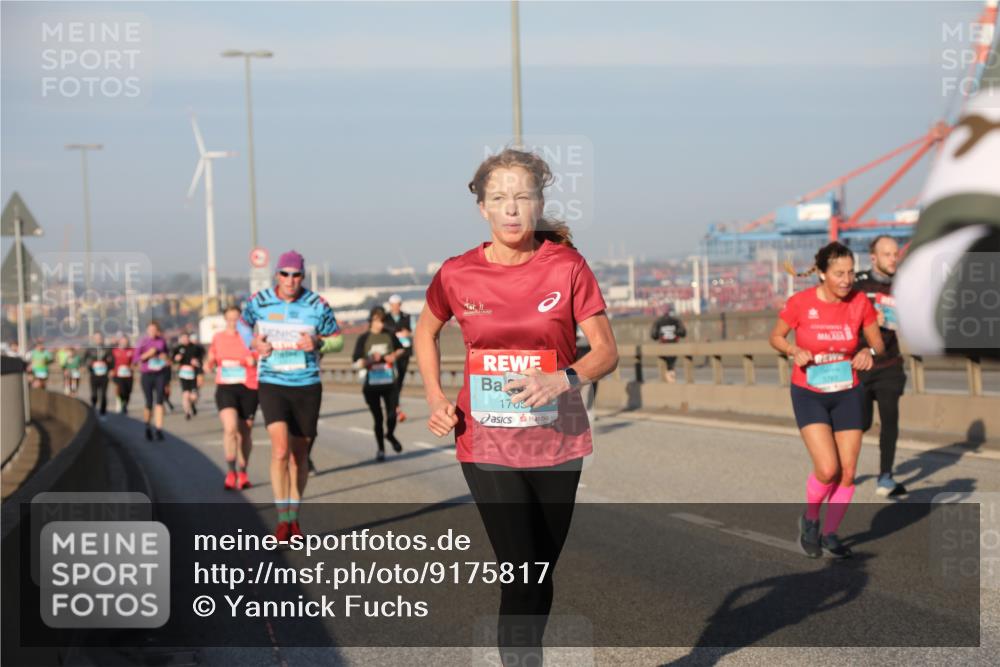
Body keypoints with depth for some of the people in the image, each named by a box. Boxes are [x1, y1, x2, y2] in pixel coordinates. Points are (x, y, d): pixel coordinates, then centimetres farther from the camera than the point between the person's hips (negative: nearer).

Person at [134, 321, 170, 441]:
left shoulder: (162, 340, 5)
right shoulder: (142, 342, -3)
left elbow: (166, 352, 22)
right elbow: (135, 359, -7)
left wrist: (166, 357, -1)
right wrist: (148, 354, -20)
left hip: (160, 374, 2)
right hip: (147, 375, -1)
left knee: (159, 401, -10)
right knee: (149, 403, 2)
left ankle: (159, 430, -9)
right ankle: (147, 427, 27)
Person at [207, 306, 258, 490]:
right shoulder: (218, 338, 8)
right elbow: (211, 360, 17)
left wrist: (255, 361, -17)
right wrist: (209, 364, -5)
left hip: (247, 388, 0)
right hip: (225, 388, 0)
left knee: (244, 433, 8)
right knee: (230, 428, -20)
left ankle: (242, 473, 25)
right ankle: (231, 472, -11)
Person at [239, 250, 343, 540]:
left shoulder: (317, 305, -5)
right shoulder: (259, 301, -2)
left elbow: (338, 340, 5)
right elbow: (244, 324, 18)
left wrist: (318, 344, -16)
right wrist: (253, 344, -1)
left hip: (307, 387, 1)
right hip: (272, 385, -1)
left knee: (299, 456, 10)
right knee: (280, 449, -19)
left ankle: (294, 517, 26)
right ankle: (282, 519, -10)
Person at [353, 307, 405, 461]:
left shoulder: (389, 335, 3)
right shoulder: (364, 338, -4)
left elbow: (401, 349, 20)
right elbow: (357, 362, -7)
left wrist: (395, 355, -1)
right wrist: (371, 360, -24)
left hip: (390, 383, 1)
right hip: (372, 384, -1)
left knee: (392, 416, -7)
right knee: (378, 419, 5)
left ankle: (390, 434, 27)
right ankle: (381, 449, 22)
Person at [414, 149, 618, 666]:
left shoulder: (567, 268, -7)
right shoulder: (458, 274, -4)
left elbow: (606, 351, -6)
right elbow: (425, 332, 15)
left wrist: (561, 379, -25)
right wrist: (435, 397, 1)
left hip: (556, 444, 1)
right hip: (486, 445, -1)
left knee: (540, 574, 13)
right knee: (521, 576, -12)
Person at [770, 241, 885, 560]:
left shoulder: (859, 302, -8)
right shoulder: (800, 302, -15)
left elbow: (878, 342, 5)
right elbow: (776, 337, 0)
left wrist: (869, 352, -18)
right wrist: (795, 350, -20)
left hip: (848, 394, 3)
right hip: (809, 394, -3)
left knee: (847, 472, 1)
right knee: (827, 468, -17)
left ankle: (830, 534, 21)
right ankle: (810, 519, 13)